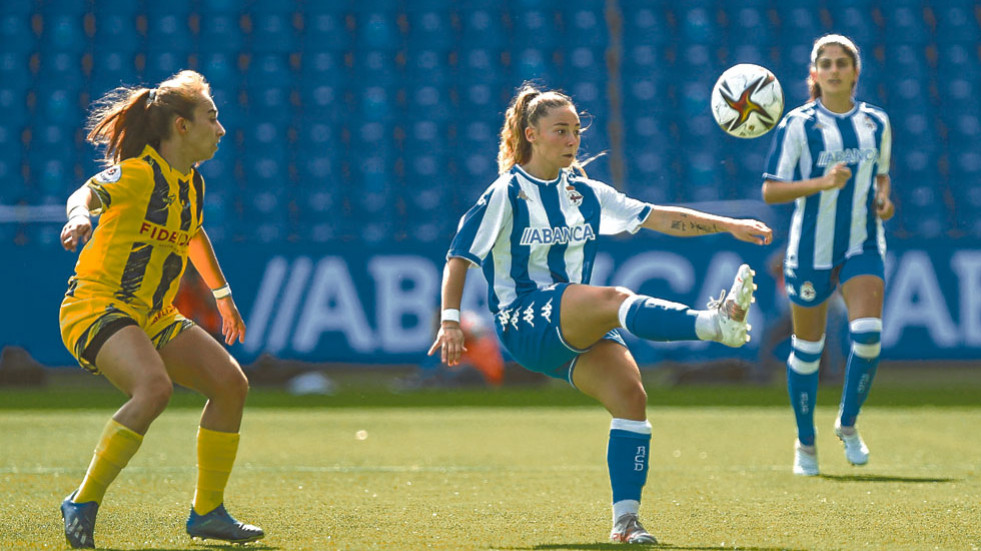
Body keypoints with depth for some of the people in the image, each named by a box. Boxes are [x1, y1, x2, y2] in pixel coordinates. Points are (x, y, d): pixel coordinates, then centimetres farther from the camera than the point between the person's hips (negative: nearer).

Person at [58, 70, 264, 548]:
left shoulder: (192, 183, 12)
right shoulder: (138, 173, -12)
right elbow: (86, 194, -22)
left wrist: (222, 294, 38)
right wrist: (81, 215, -46)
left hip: (154, 317, 9)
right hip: (97, 307, -9)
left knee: (231, 383, 0)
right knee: (154, 387, -33)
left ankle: (207, 512, 12)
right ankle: (83, 504, -21)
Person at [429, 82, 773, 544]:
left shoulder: (585, 193, 16)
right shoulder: (507, 193, 1)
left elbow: (658, 218, 13)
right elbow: (459, 256, -1)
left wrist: (729, 226, 4)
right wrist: (450, 321, -13)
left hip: (578, 329, 6)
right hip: (524, 323, -6)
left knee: (629, 391, -21)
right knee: (615, 299, -33)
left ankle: (625, 519, -20)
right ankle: (714, 323, -56)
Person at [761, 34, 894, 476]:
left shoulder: (876, 123, 5)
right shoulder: (798, 125, -7)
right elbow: (770, 191, -11)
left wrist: (884, 199, 0)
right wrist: (822, 182, -25)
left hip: (863, 246, 2)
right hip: (811, 249, -2)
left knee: (868, 331, -18)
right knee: (807, 347, 6)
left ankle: (848, 424, 5)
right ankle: (805, 442, 26)